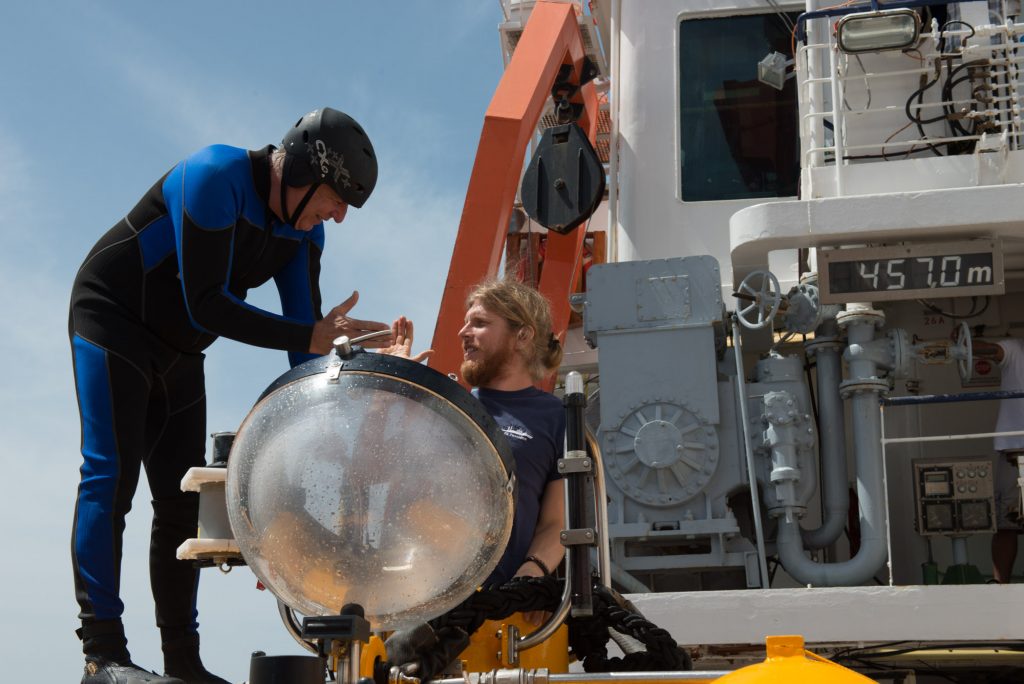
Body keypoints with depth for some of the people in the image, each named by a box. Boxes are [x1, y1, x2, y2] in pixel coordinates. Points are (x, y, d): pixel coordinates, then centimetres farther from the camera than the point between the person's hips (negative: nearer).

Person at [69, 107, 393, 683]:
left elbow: (307, 338, -5)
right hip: (112, 323, -8)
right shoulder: (214, 177, -25)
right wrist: (311, 337, -32)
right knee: (111, 475, -17)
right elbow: (206, 305, -29)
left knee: (183, 500, 3)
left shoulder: (304, 230, -2)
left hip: (178, 355, 8)